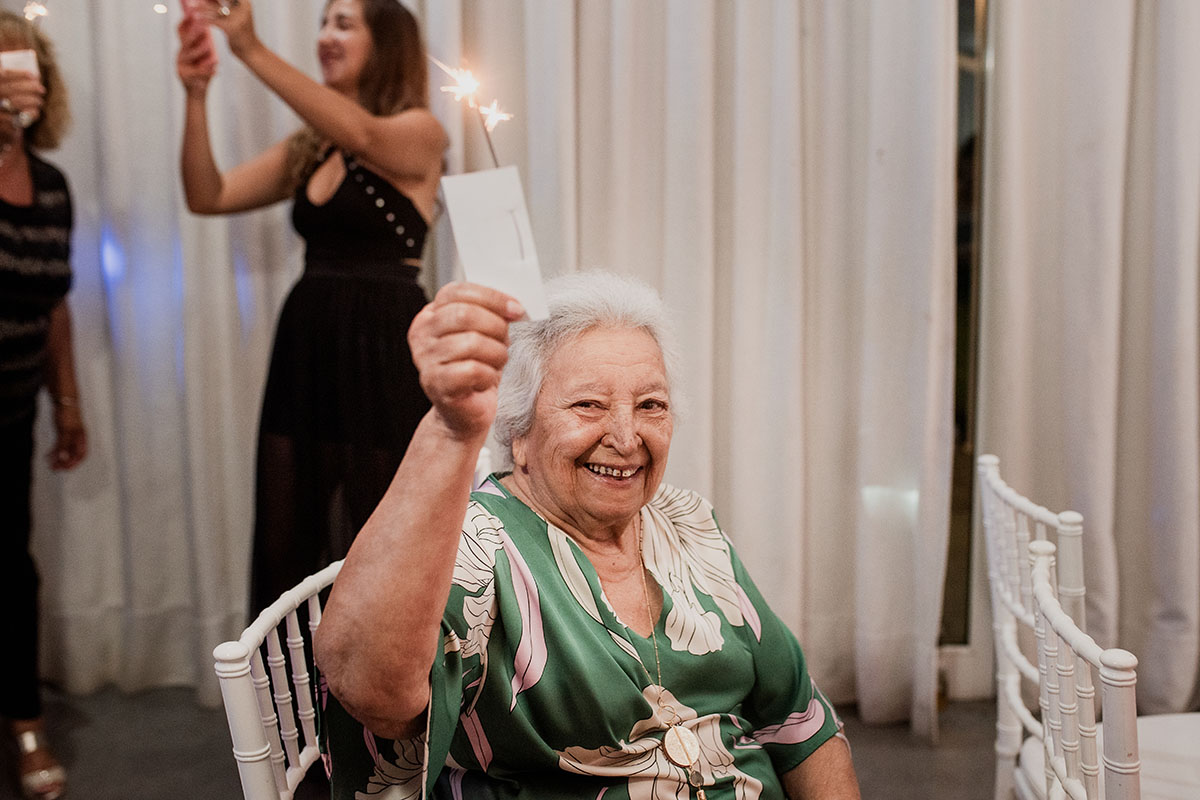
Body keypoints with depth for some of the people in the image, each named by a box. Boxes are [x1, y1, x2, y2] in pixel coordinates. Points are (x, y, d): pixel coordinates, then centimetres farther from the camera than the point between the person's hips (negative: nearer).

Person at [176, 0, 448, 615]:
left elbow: (362, 133, -24)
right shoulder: (307, 150, 15)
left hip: (383, 348, -6)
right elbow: (208, 196, 8)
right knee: (293, 534, 10)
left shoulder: (421, 132, -2)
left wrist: (252, 50, -27)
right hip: (306, 343, 6)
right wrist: (196, 96, -5)